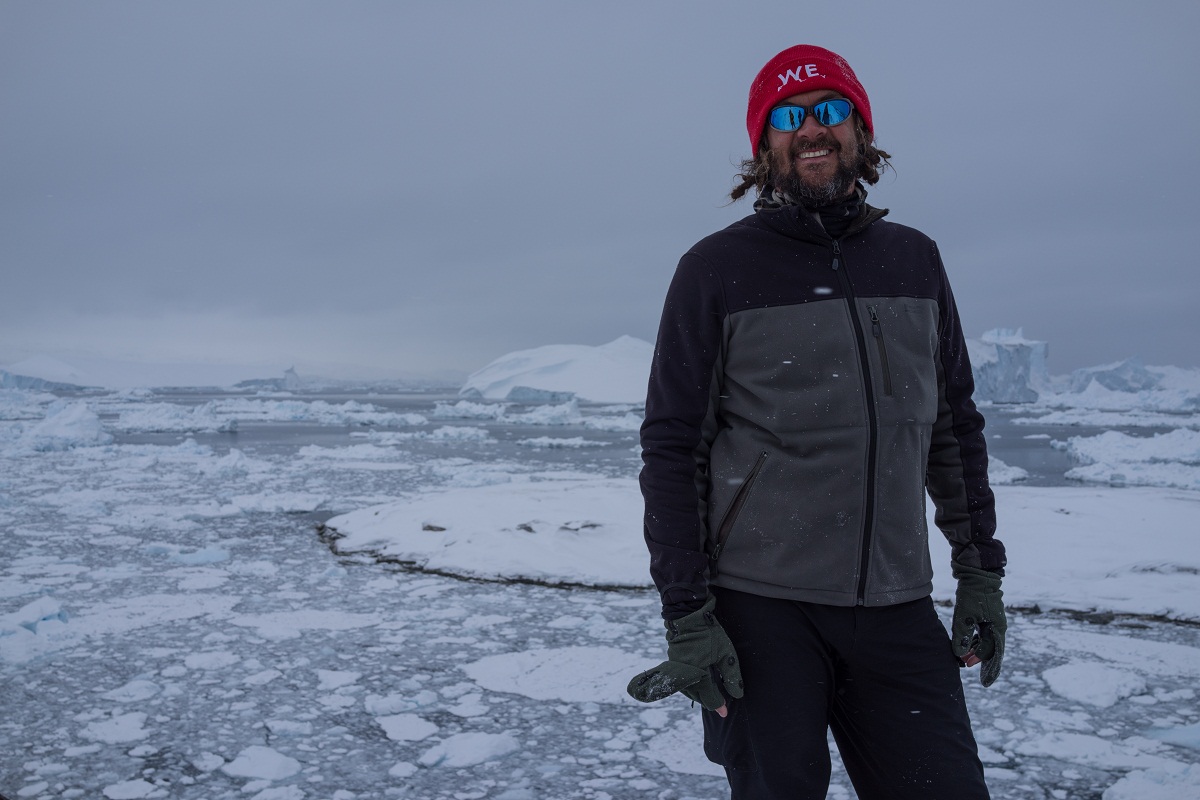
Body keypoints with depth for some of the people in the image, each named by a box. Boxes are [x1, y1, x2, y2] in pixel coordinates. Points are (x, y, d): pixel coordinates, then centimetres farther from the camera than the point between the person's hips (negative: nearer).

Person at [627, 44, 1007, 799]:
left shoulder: (915, 258, 9)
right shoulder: (716, 269, -4)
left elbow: (955, 426, 14)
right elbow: (671, 448, -6)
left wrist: (981, 573, 11)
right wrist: (687, 617, -9)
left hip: (897, 610, 4)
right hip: (762, 609, -3)